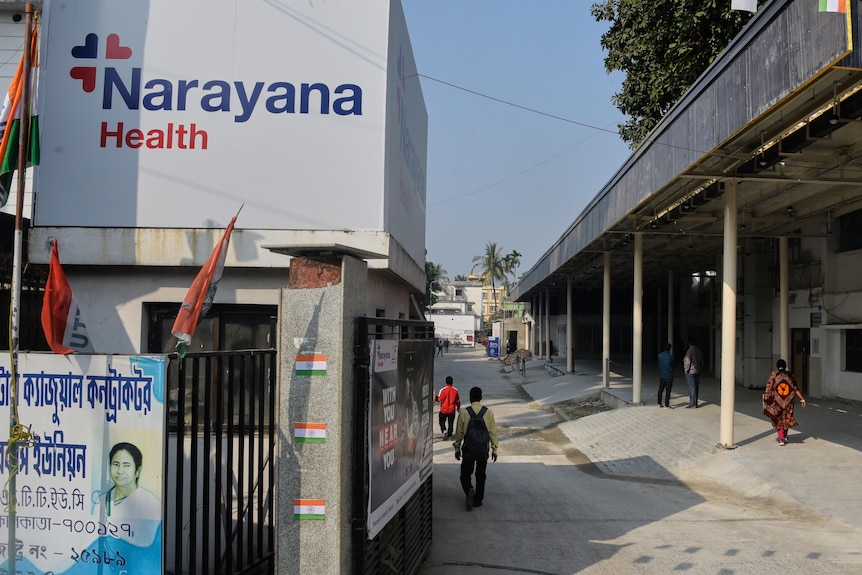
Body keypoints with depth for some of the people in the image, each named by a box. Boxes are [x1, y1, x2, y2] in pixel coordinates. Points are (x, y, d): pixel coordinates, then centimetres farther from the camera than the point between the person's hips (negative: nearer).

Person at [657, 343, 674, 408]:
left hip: (661, 376, 4)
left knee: (660, 390, 13)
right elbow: (672, 366, 1)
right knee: (668, 391, 0)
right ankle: (666, 405, -1)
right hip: (669, 376, -4)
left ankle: (659, 403, 15)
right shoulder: (671, 356, -11)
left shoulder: (660, 355, -1)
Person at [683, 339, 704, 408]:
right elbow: (702, 361, 14)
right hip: (698, 371, 7)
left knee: (692, 388, -5)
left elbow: (687, 362, -17)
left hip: (691, 372, -7)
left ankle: (692, 403, -4)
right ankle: (695, 403, 16)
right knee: (696, 387, 11)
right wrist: (700, 369, 19)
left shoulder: (689, 351, -16)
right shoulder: (699, 350, 8)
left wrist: (686, 369, -6)